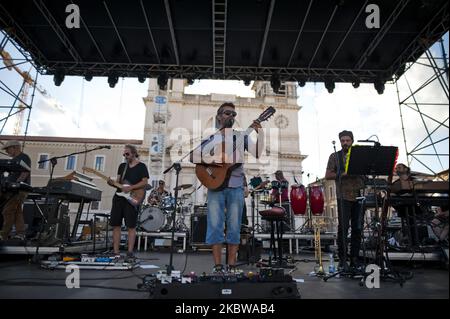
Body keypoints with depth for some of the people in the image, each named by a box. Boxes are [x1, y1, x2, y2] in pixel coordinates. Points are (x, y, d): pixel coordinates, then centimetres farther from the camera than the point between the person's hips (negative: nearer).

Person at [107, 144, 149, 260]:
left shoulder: (141, 166, 2)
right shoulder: (122, 166, 17)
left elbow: (144, 182, -6)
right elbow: (118, 181, 15)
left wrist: (130, 187, -17)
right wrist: (112, 183, -7)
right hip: (119, 197, 6)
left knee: (131, 226, -3)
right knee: (115, 225, 4)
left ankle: (130, 253, 2)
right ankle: (116, 252, 11)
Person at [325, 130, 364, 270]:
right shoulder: (334, 156, 7)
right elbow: (328, 175, 1)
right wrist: (342, 174, -13)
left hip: (359, 196, 3)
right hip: (344, 197, -3)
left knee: (357, 228, 6)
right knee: (343, 227, -5)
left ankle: (354, 258, 17)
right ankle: (342, 259, 5)